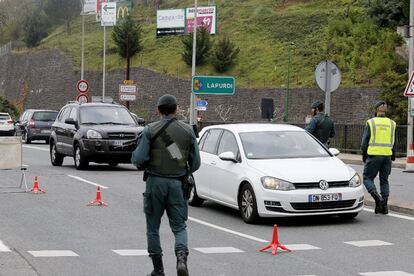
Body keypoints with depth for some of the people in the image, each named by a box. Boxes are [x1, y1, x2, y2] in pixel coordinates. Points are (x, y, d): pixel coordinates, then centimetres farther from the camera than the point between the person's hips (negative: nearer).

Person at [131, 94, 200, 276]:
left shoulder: (150, 130, -6)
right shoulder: (187, 130, 2)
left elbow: (139, 159, -12)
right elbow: (195, 163, 3)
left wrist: (134, 156, 11)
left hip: (155, 182, -1)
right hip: (177, 184, 2)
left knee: (153, 228, 11)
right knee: (179, 226, 8)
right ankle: (182, 257, -18)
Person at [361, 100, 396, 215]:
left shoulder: (371, 122, -3)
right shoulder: (391, 123, 7)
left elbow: (365, 141, -2)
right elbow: (394, 142, 12)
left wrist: (364, 155, 9)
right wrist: (393, 156, 20)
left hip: (374, 155, -4)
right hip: (387, 155, 4)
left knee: (367, 178, 4)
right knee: (384, 180, 12)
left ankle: (378, 198, -19)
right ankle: (384, 205, 7)